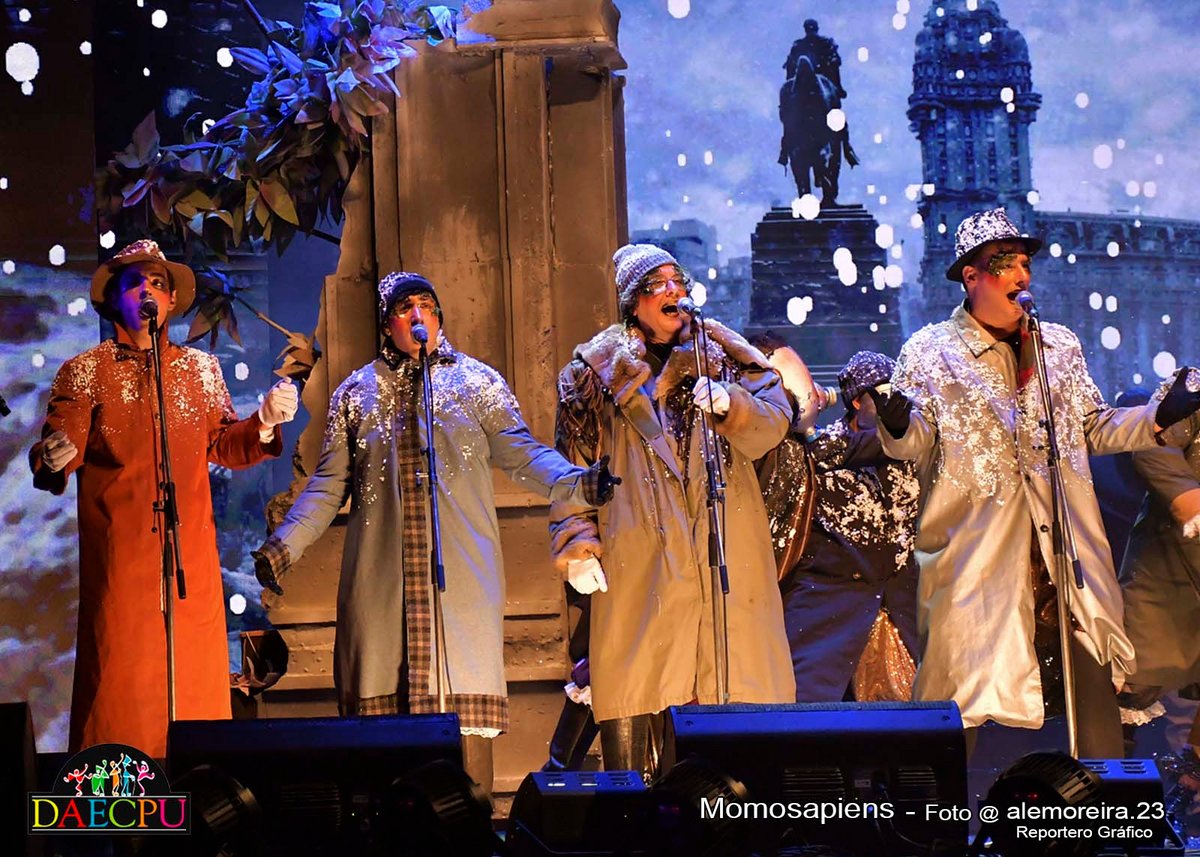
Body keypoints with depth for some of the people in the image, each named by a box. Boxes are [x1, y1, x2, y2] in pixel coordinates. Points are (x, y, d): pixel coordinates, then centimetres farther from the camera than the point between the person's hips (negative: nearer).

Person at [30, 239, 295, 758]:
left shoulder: (201, 370, 16)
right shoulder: (85, 371, 6)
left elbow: (224, 447, 14)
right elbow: (57, 453, -3)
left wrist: (265, 423, -4)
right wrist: (52, 459, -26)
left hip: (192, 553, 3)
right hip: (118, 555, -3)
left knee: (198, 677, 0)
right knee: (120, 677, -8)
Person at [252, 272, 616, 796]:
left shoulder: (477, 382, 12)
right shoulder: (357, 393, 16)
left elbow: (521, 454, 4)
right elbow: (329, 483, 16)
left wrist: (575, 484, -15)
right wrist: (284, 545, 4)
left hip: (462, 572, -1)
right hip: (382, 574, 1)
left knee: (466, 704, -7)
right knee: (381, 695, -3)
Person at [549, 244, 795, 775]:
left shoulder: (722, 353, 16)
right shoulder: (597, 371, 11)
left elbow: (771, 424, 5)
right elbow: (570, 467, 10)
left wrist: (730, 404, -14)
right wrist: (576, 544, 0)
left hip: (728, 548, 2)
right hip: (638, 560, -1)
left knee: (737, 684, -4)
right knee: (630, 691, -7)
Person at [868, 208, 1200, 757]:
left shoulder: (1060, 346, 15)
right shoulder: (930, 352, 2)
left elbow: (1094, 429, 19)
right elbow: (913, 444, -5)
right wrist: (898, 424, -27)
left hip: (1067, 548, 4)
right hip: (976, 553, -4)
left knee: (1094, 679, 5)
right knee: (959, 694, -2)